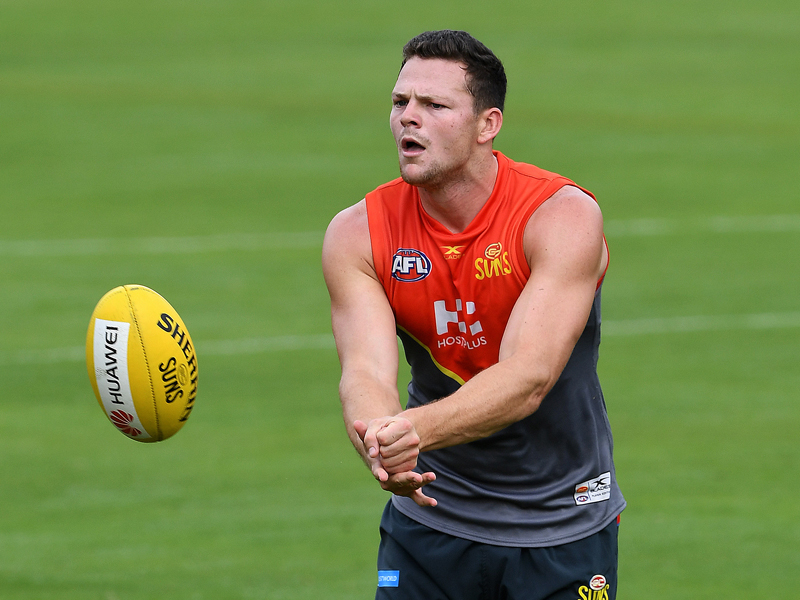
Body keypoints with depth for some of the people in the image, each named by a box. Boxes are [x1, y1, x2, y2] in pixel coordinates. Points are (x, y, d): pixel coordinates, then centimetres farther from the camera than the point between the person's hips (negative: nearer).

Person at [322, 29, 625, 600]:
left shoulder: (565, 216, -20)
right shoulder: (359, 233, -10)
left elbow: (527, 379, -31)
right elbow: (365, 371, -22)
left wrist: (417, 429, -49)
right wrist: (380, 441, -47)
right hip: (430, 518, 2)